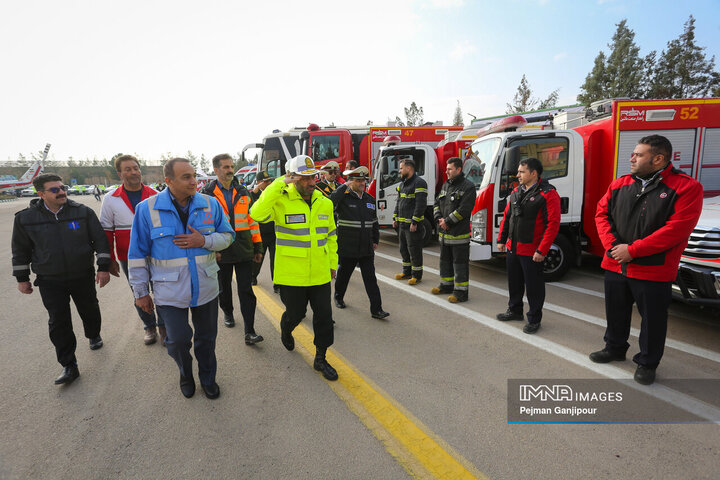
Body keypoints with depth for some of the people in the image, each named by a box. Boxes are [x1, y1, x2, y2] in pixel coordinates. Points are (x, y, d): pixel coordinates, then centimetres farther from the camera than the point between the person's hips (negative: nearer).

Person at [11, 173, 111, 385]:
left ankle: (94, 336, 47)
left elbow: (100, 240, -2)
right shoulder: (25, 218, -3)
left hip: (83, 276, 0)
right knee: (59, 322, -1)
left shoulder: (83, 212, -6)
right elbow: (20, 250, 8)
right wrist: (22, 278, 10)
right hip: (50, 282, 0)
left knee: (90, 311, 16)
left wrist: (103, 267, -6)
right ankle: (69, 366, 8)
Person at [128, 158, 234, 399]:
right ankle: (185, 373, 36)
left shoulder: (210, 204, -3)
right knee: (178, 339, 2)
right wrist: (141, 291, 0)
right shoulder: (147, 209, -8)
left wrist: (204, 240, -16)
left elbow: (227, 235, 5)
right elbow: (138, 253, -3)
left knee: (206, 337, 15)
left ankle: (208, 379, 40)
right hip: (170, 291, -2)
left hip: (205, 287, 2)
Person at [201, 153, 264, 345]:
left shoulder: (243, 192, 8)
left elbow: (252, 219, 10)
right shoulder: (207, 194, -1)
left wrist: (258, 246, 7)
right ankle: (228, 313, 44)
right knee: (224, 287, 16)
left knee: (246, 290, -1)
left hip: (243, 250, 1)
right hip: (221, 251, -1)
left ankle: (249, 332, 0)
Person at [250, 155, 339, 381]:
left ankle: (320, 358, 26)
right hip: (291, 275, -4)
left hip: (320, 275, 4)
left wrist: (332, 262, 14)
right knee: (295, 313, 14)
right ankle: (285, 330, 51)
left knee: (324, 315, 7)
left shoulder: (325, 203, 4)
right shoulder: (281, 201, -12)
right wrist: (279, 184, -31)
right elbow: (257, 213, -33)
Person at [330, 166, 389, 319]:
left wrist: (375, 240, 18)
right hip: (347, 249, -3)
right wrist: (343, 187, -24)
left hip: (366, 249, 4)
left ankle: (376, 309, 4)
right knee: (343, 274, 14)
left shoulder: (370, 199, 9)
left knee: (370, 278, 1)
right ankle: (339, 297, 40)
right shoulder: (344, 198, -8)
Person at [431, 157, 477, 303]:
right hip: (444, 232, 8)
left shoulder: (468, 187, -10)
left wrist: (447, 221, -15)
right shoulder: (446, 185, 14)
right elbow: (437, 204, 15)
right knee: (445, 259, 17)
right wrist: (439, 219, -3)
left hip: (459, 233, -8)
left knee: (460, 262, -2)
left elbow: (464, 209, -18)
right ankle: (446, 285, 32)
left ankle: (461, 292, 4)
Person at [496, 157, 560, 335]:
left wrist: (542, 250, -20)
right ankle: (515, 310, 37)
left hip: (531, 251, -7)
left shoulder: (548, 194, -13)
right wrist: (501, 239, 14)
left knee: (534, 285, 4)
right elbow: (507, 216, 16)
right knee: (514, 281, 19)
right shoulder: (516, 192, 10)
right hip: (512, 248, 7)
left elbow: (553, 224, -17)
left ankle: (534, 319, 19)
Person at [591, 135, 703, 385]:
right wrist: (611, 245, -10)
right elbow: (602, 213, 6)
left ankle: (647, 362, 28)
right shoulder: (619, 184, 6)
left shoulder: (687, 187, -10)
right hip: (615, 265, 5)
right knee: (616, 312, 19)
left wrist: (633, 250, -20)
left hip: (653, 270, -5)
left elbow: (677, 228, -19)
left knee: (652, 319, 9)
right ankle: (615, 348, 40)